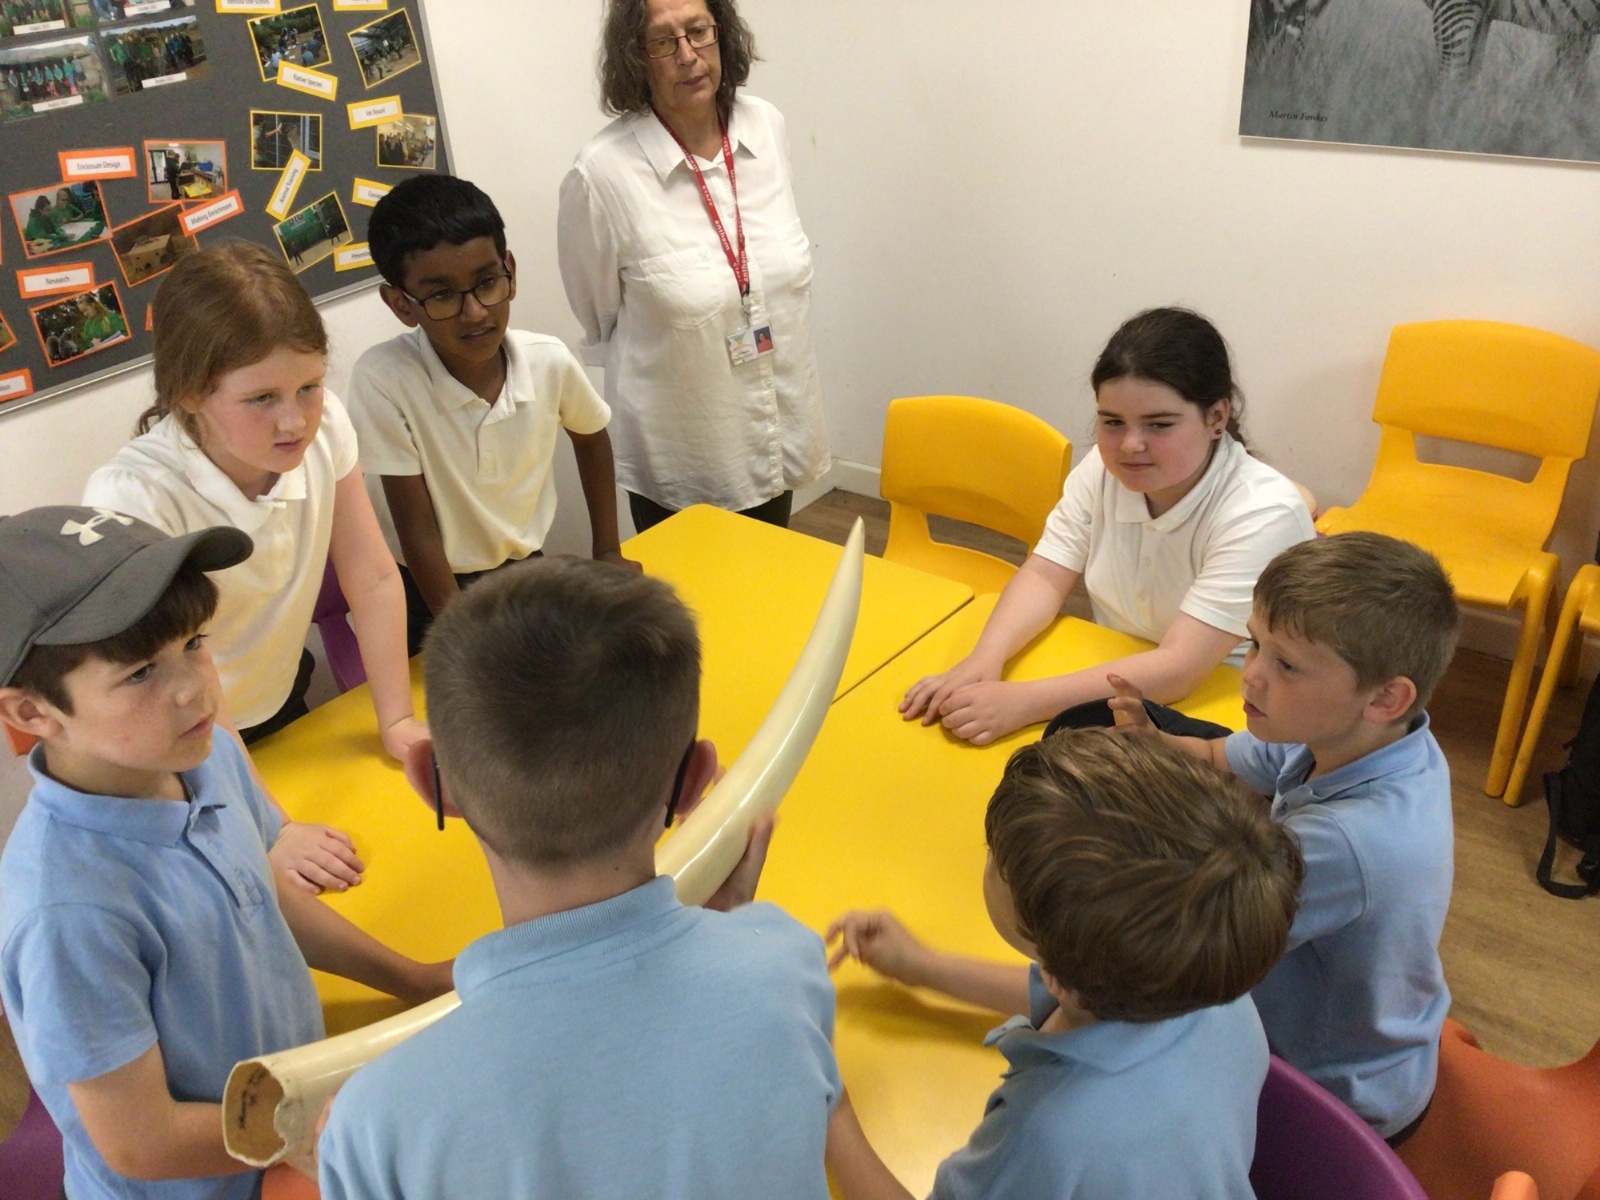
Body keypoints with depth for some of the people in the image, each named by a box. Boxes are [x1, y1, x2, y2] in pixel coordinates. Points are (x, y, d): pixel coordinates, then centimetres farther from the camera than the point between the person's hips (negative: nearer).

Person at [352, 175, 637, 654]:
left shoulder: (550, 362, -14)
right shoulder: (382, 379, -25)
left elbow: (592, 440, 9)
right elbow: (418, 532, -19)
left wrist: (607, 553, 10)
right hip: (434, 591, -3)